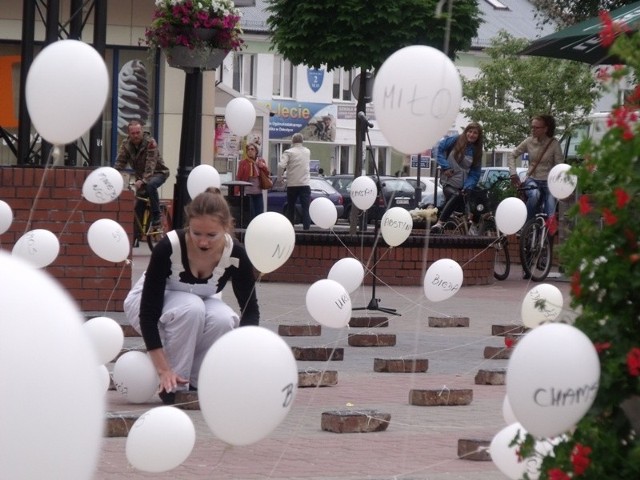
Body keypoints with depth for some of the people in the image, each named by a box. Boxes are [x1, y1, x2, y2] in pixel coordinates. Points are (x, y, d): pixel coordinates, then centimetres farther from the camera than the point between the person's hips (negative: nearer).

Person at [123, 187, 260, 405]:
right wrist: (163, 369, -37)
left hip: (199, 303, 3)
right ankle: (174, 385, -19)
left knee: (223, 319, -31)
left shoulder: (236, 255, -27)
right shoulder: (168, 248, -36)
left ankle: (197, 382, -8)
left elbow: (250, 309, -16)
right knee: (191, 308, -36)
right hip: (145, 303, -3)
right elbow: (149, 310, -32)